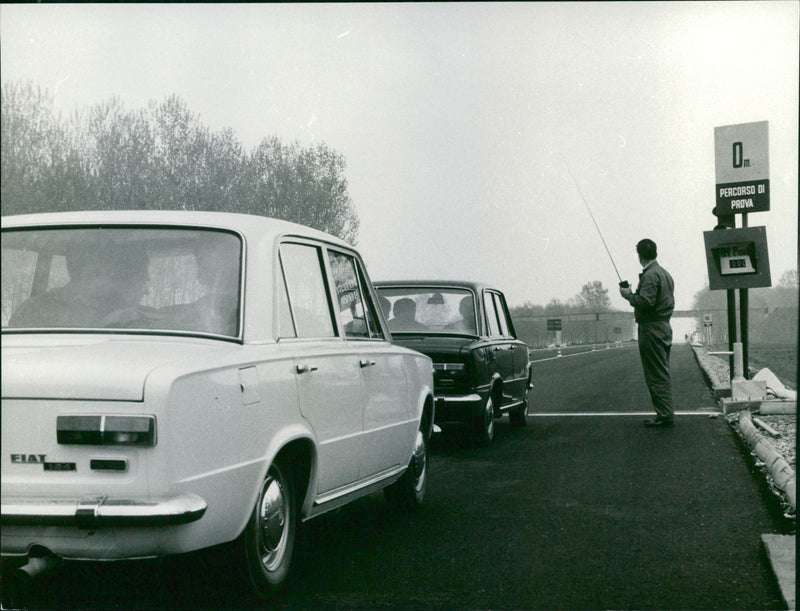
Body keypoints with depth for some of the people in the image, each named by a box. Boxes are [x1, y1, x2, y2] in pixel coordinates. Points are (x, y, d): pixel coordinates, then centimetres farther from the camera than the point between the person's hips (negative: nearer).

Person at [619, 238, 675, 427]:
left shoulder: (650, 275, -14)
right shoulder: (665, 273, 16)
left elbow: (646, 302, -24)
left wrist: (628, 295, -8)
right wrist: (633, 294, 19)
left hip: (651, 329, -10)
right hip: (664, 327, 10)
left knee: (657, 375, -6)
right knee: (663, 373, 13)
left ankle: (664, 414, -5)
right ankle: (666, 413, 17)